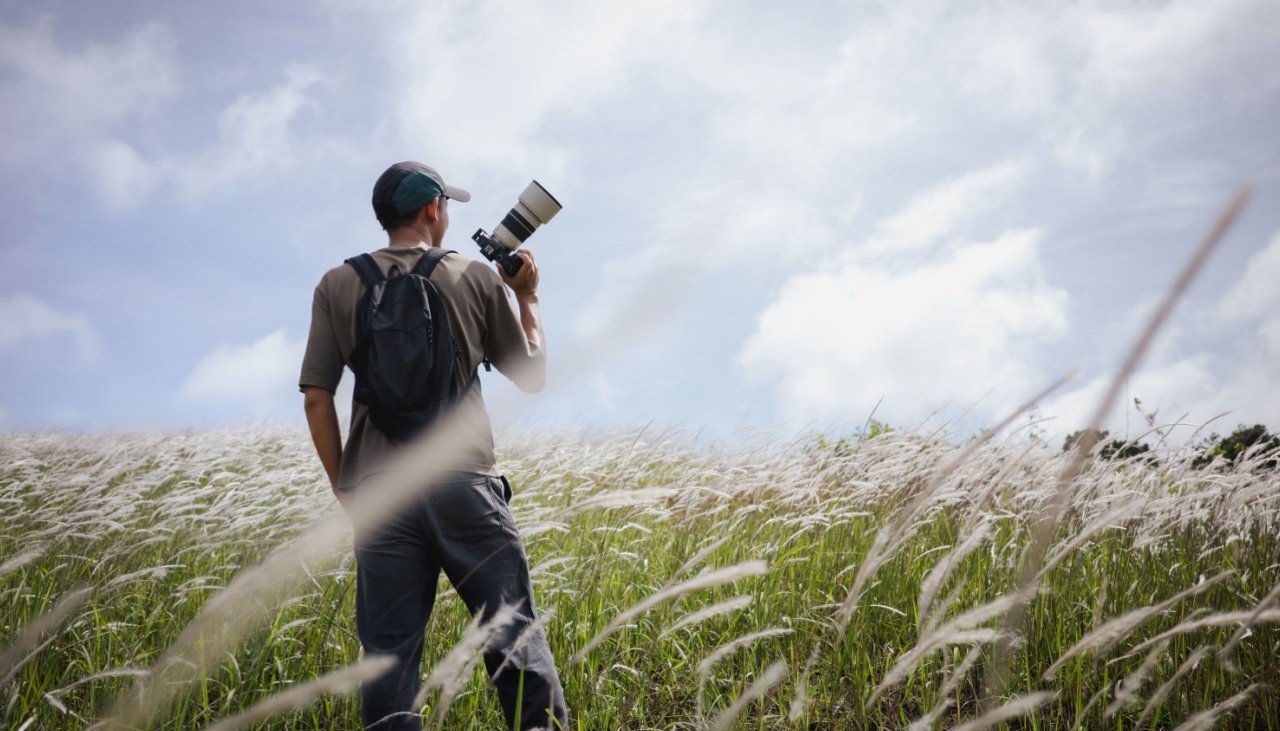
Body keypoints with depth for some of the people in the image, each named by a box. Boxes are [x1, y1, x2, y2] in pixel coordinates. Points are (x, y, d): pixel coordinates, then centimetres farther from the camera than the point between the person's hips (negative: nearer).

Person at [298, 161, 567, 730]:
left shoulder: (338, 286, 8)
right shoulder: (477, 279, 6)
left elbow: (317, 398, 5)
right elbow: (532, 376, 15)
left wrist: (343, 486, 14)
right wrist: (527, 297, 27)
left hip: (380, 491, 1)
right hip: (466, 485, -1)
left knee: (389, 654, 4)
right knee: (516, 639, 2)